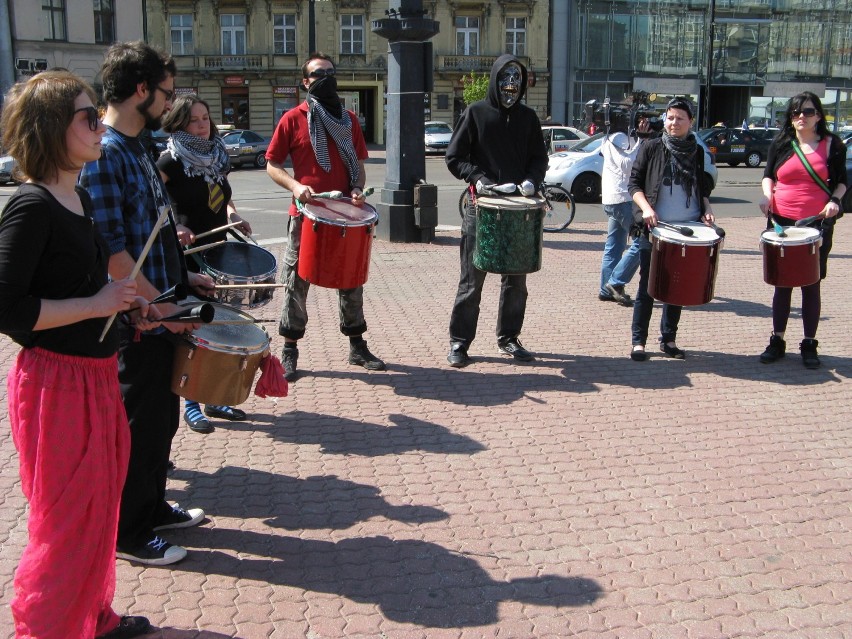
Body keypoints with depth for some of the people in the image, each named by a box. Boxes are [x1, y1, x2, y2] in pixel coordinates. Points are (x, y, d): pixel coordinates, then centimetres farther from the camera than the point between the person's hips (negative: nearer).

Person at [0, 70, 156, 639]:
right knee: (68, 521, 5)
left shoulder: (79, 198, 9)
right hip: (55, 381, -9)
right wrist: (95, 304, -21)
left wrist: (125, 303, 9)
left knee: (97, 506, 21)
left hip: (95, 373, 9)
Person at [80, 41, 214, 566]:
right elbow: (109, 249, -23)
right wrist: (160, 304, -21)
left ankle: (153, 507, 38)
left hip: (160, 313, 9)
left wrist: (184, 277, 14)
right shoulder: (101, 154, -19)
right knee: (138, 425, 4)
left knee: (163, 417, 20)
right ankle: (127, 533, 21)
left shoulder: (138, 149, 11)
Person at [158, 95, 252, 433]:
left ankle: (213, 398, 24)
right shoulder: (171, 161, -11)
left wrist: (232, 214, 5)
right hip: (187, 255, -7)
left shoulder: (216, 156, 10)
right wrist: (172, 228, -25)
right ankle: (191, 405, 12)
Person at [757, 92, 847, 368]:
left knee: (811, 285, 5)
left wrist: (835, 200, -11)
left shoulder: (832, 145, 2)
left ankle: (809, 345, 14)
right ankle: (777, 341, 17)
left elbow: (840, 181, 8)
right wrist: (767, 195, -7)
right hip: (781, 222, 1)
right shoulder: (780, 144, 6)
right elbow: (768, 176, 13)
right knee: (782, 283, 8)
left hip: (818, 224, -1)